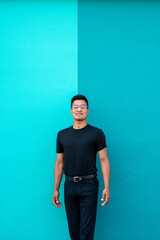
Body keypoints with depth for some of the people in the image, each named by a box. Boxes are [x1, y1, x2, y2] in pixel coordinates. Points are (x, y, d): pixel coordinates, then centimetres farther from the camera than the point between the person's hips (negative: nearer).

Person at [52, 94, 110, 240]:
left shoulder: (96, 133, -1)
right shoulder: (62, 135, 9)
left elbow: (104, 160, -3)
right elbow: (59, 163, 12)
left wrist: (107, 187, -12)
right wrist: (56, 190, 10)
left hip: (88, 185, -3)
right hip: (69, 185, 4)